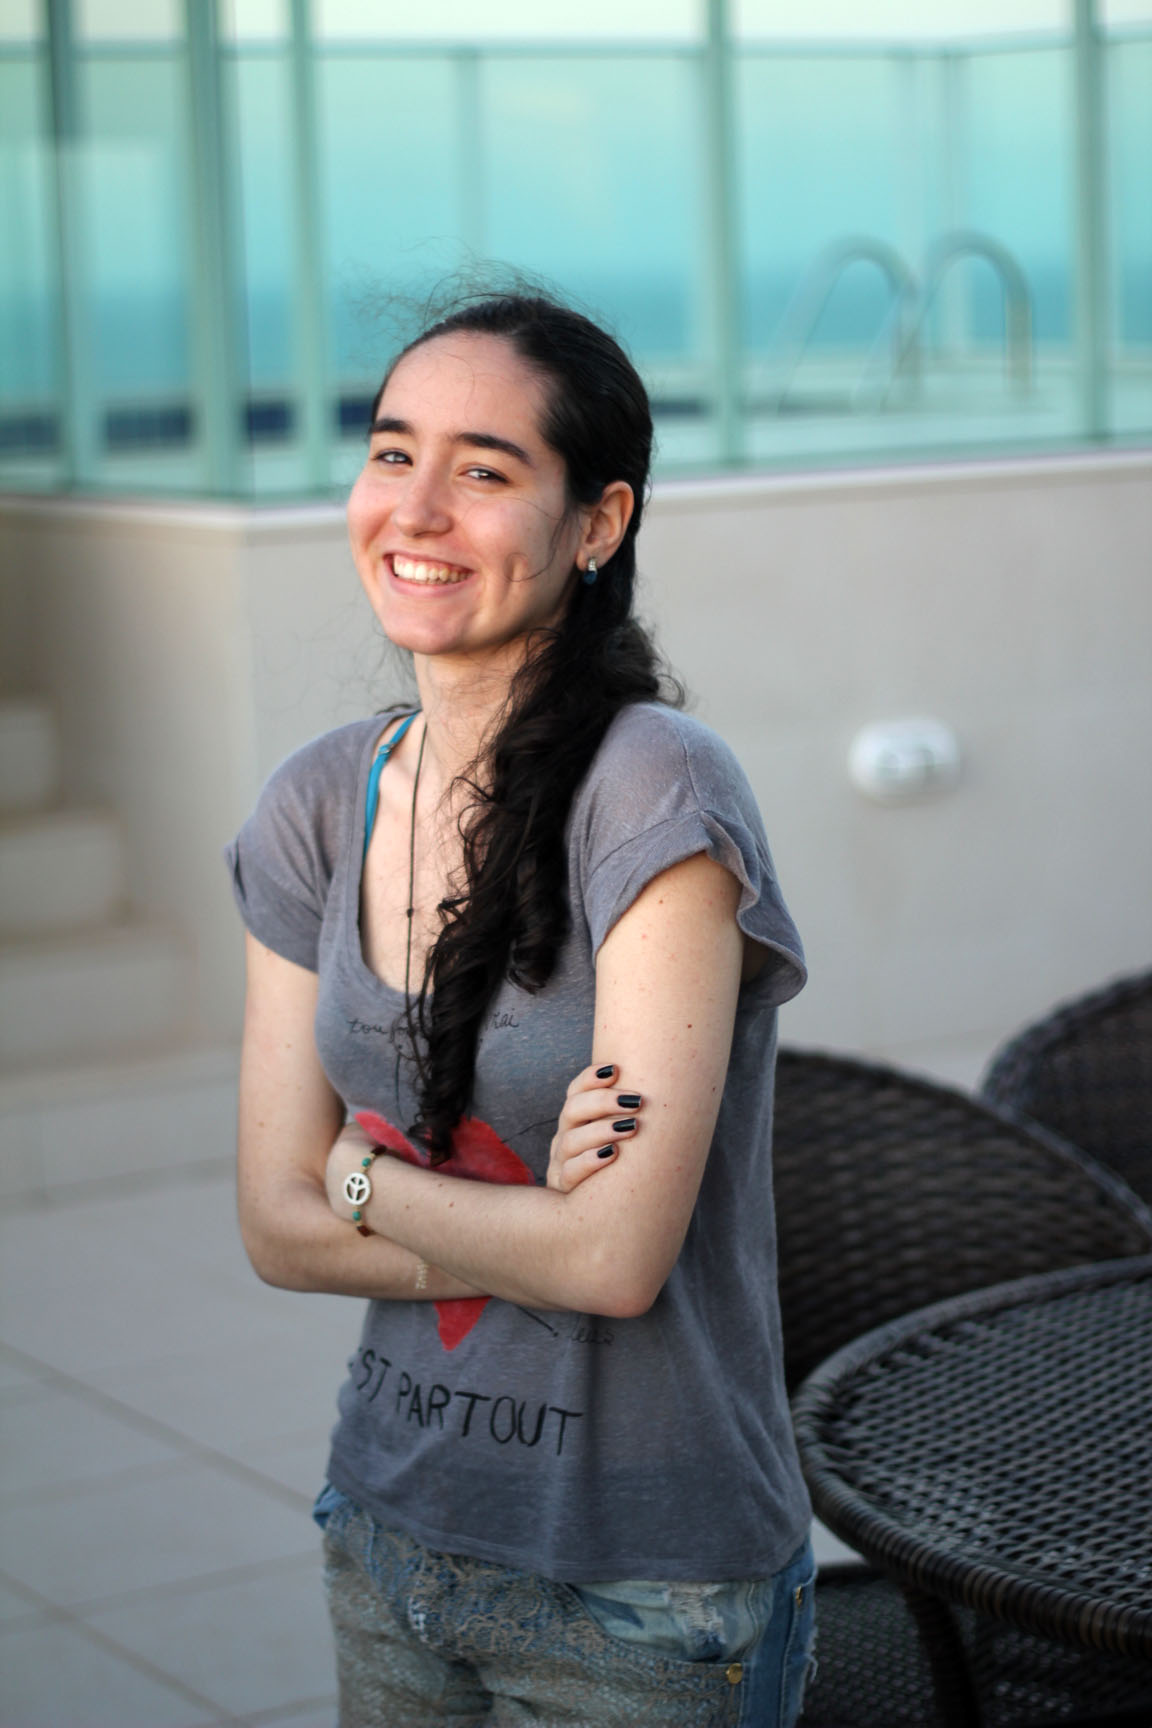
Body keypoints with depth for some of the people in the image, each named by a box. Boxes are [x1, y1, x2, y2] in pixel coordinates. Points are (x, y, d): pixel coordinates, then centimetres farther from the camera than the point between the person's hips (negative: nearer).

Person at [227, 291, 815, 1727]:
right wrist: (528, 1226, -15)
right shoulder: (321, 805, 0)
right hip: (391, 1529, 5)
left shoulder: (656, 791, -19)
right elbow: (278, 1228, -1)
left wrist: (366, 1180, -8)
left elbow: (621, 1258, -22)